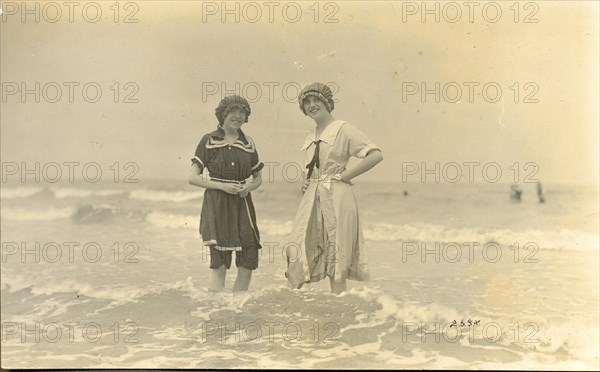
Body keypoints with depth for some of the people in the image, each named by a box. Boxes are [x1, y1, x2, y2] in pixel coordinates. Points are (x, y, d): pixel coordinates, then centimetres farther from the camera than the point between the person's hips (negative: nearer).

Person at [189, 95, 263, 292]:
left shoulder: (248, 143, 10)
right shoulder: (209, 141, 0)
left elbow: (258, 178, 20)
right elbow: (193, 177, -2)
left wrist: (249, 187, -2)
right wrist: (222, 186, -13)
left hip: (242, 205, 4)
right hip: (216, 206, -4)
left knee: (248, 262, -1)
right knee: (219, 264, -6)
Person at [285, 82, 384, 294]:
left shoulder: (343, 130, -4)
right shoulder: (311, 138, 17)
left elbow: (376, 155, -14)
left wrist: (344, 176, -12)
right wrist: (306, 183, 11)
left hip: (336, 198, -7)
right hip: (312, 199, 7)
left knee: (337, 260, -2)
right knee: (298, 255, 2)